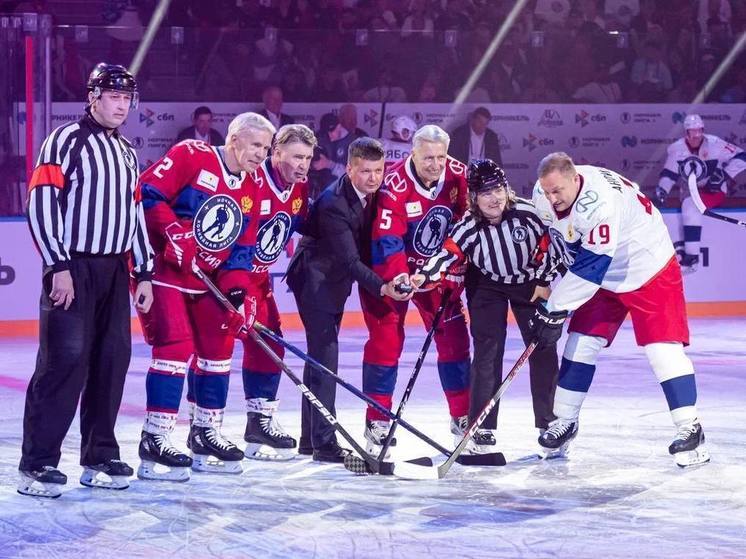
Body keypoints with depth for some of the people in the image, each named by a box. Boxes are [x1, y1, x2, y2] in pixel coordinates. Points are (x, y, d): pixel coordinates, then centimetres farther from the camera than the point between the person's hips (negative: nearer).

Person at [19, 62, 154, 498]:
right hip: (73, 269, -7)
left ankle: (100, 458, 15)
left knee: (113, 360, 6)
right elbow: (41, 204, -14)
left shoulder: (126, 153, 18)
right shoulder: (67, 141, -7)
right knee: (65, 361, -13)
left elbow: (135, 214, 22)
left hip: (114, 270, 8)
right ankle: (37, 464, -10)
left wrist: (144, 274, 17)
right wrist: (58, 267, -18)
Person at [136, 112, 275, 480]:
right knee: (176, 347, -16)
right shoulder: (191, 156, -13)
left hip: (204, 279, 8)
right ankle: (154, 442, -13)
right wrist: (175, 235, -25)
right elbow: (147, 193, -19)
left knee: (218, 348, 9)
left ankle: (204, 434, 22)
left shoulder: (251, 190, 8)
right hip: (162, 269, -8)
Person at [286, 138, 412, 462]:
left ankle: (310, 437, 23)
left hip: (335, 280, 9)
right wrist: (383, 287, -39)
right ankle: (323, 442, -15)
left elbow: (367, 242, 12)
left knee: (322, 353, 14)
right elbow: (349, 260, -31)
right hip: (314, 279, -9)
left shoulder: (373, 193, -3)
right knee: (324, 353, -14)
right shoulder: (334, 203, -28)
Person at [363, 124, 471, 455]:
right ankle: (377, 421, -3)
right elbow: (386, 241, -31)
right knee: (386, 339, -9)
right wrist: (397, 278, -45)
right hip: (391, 268, -5)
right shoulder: (394, 186, -28)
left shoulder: (459, 176, -12)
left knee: (453, 335, 5)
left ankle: (462, 415, 17)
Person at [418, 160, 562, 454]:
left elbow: (549, 244, -9)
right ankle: (483, 429, -3)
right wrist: (423, 276, -48)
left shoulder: (528, 213, -22)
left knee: (543, 349, -1)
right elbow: (448, 257, -30)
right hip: (487, 285, -1)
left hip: (530, 283, 1)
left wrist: (546, 281, -7)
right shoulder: (468, 228, -23)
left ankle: (548, 423, 11)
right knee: (487, 352, -7)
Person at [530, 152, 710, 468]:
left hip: (649, 268, -7)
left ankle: (689, 428, -12)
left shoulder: (599, 202, -36)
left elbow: (592, 265, -36)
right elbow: (550, 235, 8)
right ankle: (564, 421, 15)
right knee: (581, 342, 4)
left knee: (662, 346, -15)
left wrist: (555, 310, -33)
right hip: (601, 275, 7)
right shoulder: (544, 196, -12)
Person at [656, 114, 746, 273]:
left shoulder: (714, 144, -13)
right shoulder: (676, 149, -2)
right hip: (689, 192, 8)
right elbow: (669, 173, 4)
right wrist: (661, 190, -13)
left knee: (692, 203, -30)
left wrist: (724, 175, -23)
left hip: (714, 192, -8)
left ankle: (691, 256, -38)